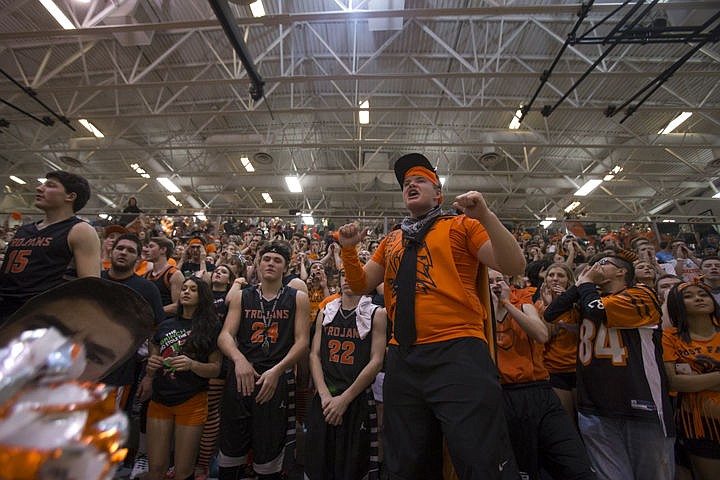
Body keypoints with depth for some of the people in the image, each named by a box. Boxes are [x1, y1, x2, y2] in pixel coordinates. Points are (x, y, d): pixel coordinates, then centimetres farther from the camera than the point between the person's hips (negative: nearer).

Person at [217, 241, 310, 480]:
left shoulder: (298, 298, 3)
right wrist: (239, 360, -18)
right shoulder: (241, 297, 9)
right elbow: (225, 336, 1)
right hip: (240, 378, 2)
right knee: (230, 453, 13)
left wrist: (276, 371, -15)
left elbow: (302, 342, -3)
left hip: (278, 380, -2)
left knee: (269, 459, 10)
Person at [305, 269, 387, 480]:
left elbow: (376, 361, -8)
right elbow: (315, 354, 5)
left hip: (358, 401, -3)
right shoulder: (325, 313, 10)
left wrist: (344, 398, -11)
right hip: (324, 401, 3)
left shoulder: (377, 314, -2)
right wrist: (325, 395, -8)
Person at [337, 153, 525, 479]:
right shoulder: (391, 241, 18)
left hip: (458, 354, -5)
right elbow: (361, 285, 18)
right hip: (402, 358, 5)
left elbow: (514, 266, -4)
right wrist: (349, 250, 1)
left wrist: (485, 216, -17)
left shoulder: (461, 225, 5)